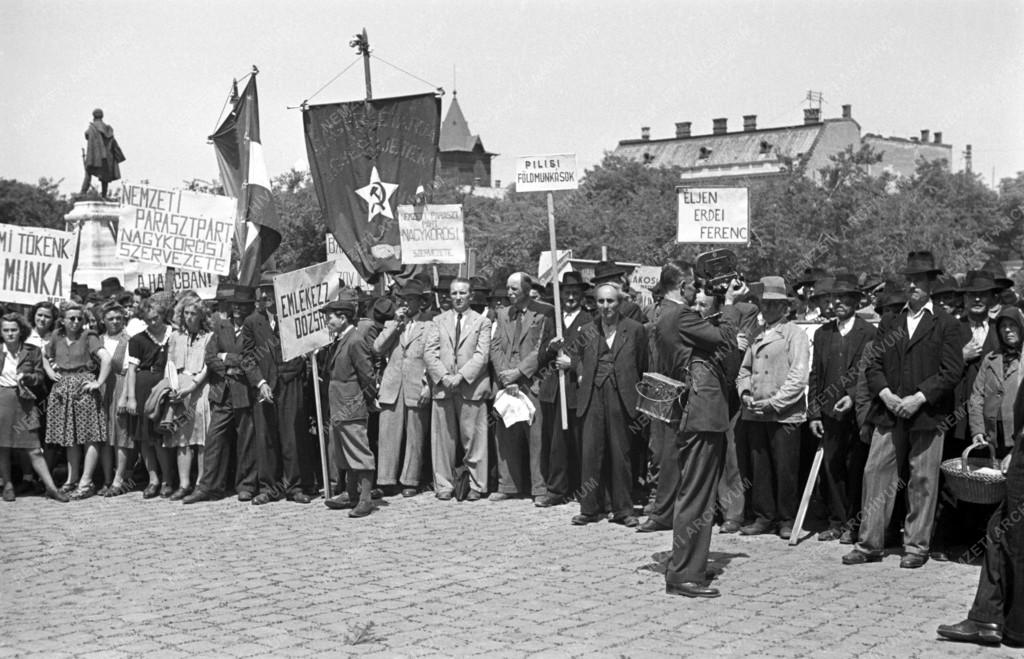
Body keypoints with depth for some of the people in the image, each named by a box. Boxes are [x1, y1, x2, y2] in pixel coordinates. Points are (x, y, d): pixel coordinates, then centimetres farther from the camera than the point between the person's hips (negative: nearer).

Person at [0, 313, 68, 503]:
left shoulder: (32, 351, 2)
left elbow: (40, 376, 5)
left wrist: (26, 376, -13)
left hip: (24, 402, -1)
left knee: (34, 449, -2)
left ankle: (51, 487, -1)